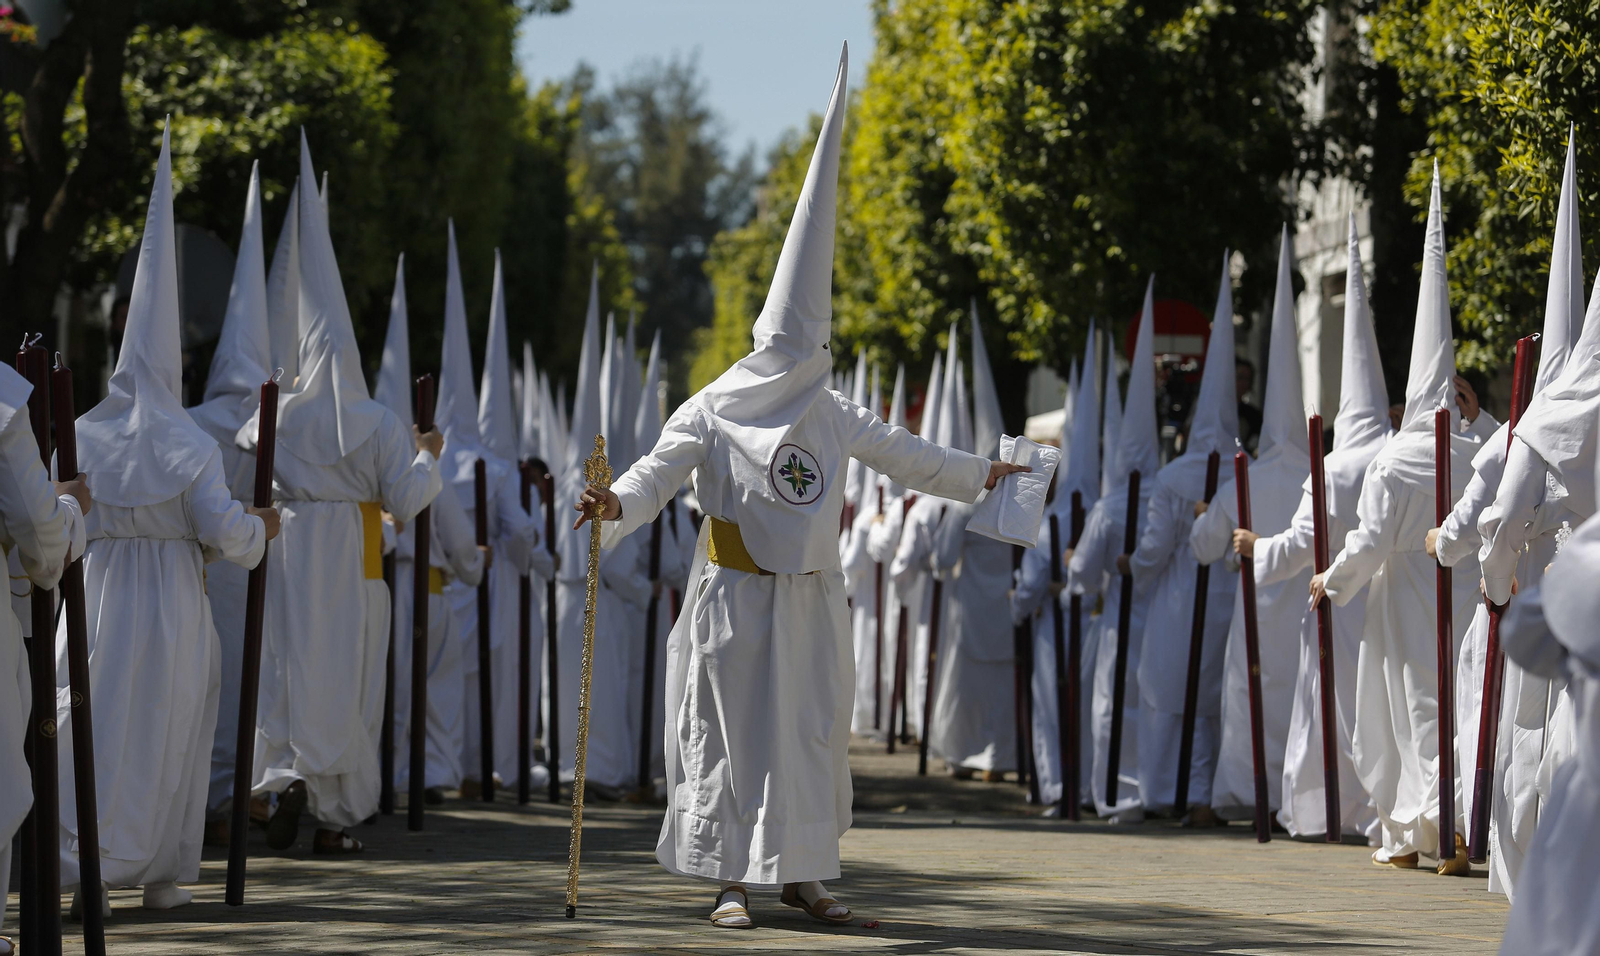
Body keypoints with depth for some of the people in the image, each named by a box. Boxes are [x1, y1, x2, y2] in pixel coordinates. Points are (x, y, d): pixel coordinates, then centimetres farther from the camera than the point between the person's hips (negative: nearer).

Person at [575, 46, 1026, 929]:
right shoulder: (712, 412, -4)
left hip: (810, 600, 5)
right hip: (736, 596, -5)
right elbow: (660, 471, -14)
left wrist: (976, 474, 31)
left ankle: (801, 873, 12)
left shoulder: (833, 418, 12)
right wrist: (618, 501, -34)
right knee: (732, 730, -4)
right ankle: (732, 879, 1)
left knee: (811, 730, 5)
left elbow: (902, 455, 24)